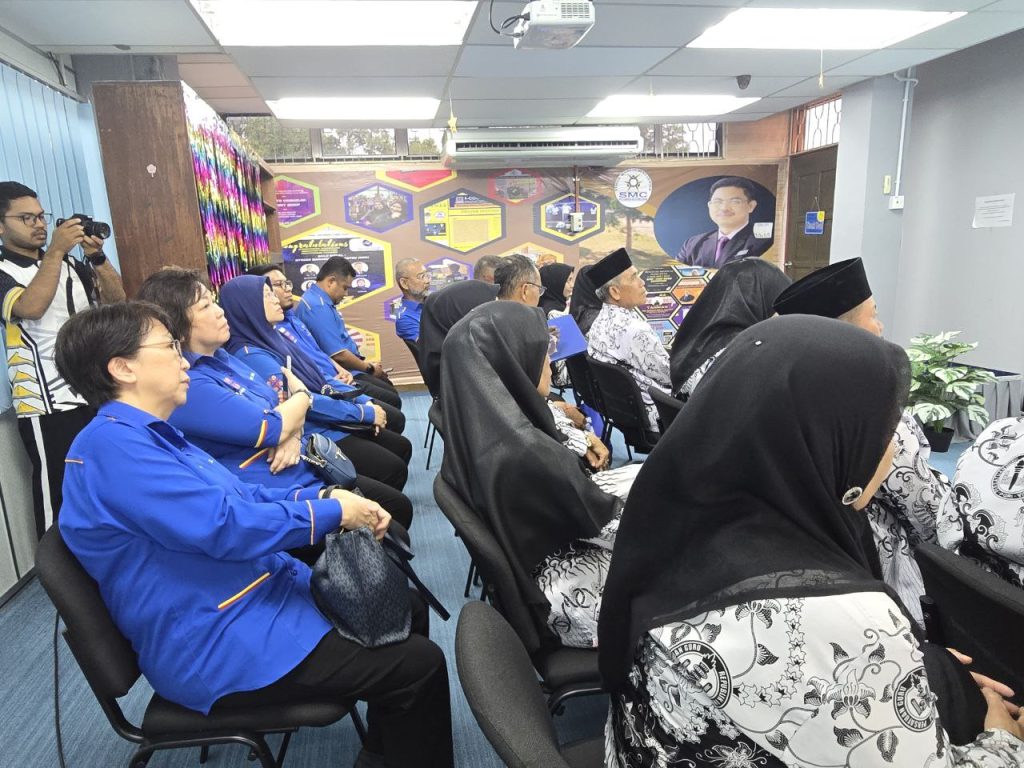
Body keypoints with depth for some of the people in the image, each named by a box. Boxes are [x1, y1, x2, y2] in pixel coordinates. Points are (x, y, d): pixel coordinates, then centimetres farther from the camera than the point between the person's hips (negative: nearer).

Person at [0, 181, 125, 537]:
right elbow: (30, 307, -21)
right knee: (60, 492, 0)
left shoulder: (70, 263, 13)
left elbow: (116, 299, 6)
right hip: (48, 403, -4)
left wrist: (97, 256, -8)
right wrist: (55, 250, -20)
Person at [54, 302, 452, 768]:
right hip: (220, 647, -10)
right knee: (419, 666, -12)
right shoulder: (111, 443, -19)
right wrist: (333, 513, -15)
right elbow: (225, 525, -26)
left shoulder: (147, 436, 13)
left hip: (259, 600, 10)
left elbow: (244, 496, 15)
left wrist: (325, 497, -1)